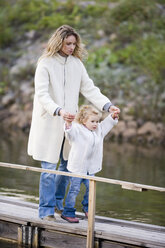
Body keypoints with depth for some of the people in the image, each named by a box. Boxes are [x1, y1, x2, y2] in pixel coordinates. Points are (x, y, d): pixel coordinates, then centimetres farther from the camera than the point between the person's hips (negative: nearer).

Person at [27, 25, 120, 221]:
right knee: (49, 168, -4)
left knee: (68, 165, 10)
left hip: (69, 122, 5)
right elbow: (42, 94, -16)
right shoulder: (46, 63, -9)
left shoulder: (76, 63, 7)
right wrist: (59, 111, -32)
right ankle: (46, 209, 5)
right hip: (49, 123, -5)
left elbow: (89, 89, 7)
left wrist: (108, 105, -8)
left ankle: (58, 201, 29)